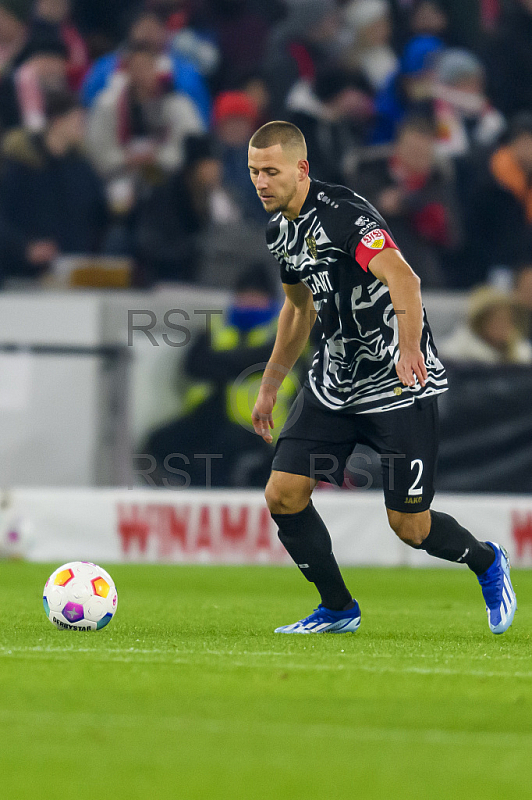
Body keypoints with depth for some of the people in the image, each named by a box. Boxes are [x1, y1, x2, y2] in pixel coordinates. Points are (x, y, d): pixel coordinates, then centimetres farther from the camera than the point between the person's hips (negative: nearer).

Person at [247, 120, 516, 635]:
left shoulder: (344, 213, -23)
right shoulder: (279, 229, 5)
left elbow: (401, 278, -39)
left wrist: (408, 347, -56)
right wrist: (269, 386, 27)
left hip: (400, 380, -8)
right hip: (335, 378, 8)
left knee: (408, 525, -5)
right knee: (282, 495, -5)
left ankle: (486, 562, 27)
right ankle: (338, 610, 12)